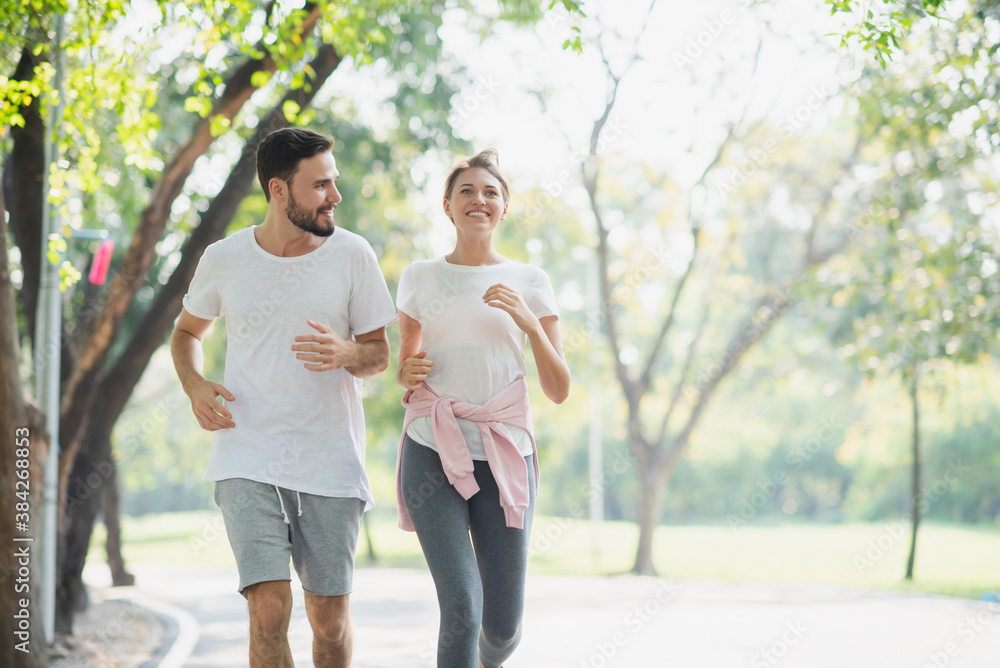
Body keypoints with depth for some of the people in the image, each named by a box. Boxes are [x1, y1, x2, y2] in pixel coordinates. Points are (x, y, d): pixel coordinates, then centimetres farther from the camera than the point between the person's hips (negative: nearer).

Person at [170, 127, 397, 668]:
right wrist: (195, 386, -1)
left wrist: (346, 353, -18)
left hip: (331, 461, 1)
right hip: (247, 458, 0)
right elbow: (187, 330, 20)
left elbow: (379, 355, 6)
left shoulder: (351, 254, -1)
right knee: (269, 612, -14)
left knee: (329, 619, 5)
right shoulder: (224, 259, 1)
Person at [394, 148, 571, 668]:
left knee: (503, 626, 5)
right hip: (433, 453, -1)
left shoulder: (530, 283, 8)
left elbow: (559, 391, 5)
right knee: (461, 609, -17)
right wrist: (408, 375, -2)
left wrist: (530, 322, -9)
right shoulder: (420, 278, 9)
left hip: (505, 456, 1)